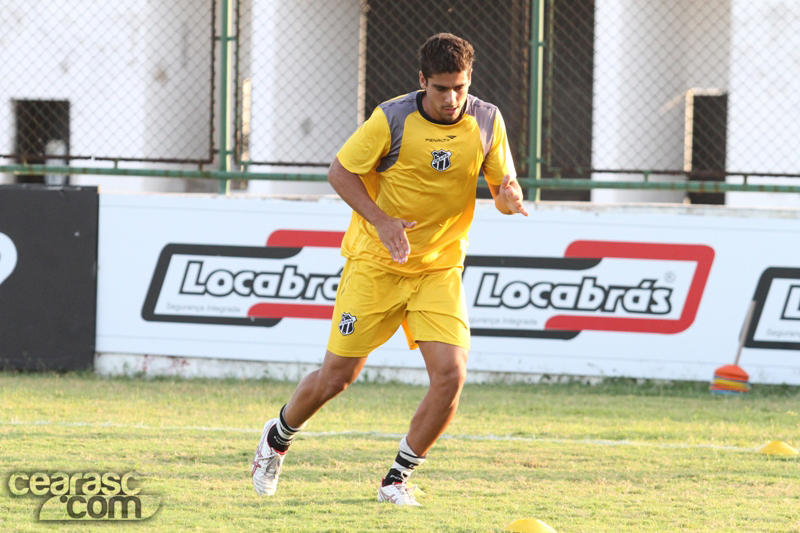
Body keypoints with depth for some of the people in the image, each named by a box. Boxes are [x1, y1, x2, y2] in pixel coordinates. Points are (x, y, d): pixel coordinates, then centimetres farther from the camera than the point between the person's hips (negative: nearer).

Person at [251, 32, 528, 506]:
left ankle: (399, 479, 3)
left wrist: (510, 196, -24)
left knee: (451, 375, -15)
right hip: (375, 265, -2)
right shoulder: (393, 119, -15)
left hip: (441, 268, 2)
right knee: (338, 375, 1)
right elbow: (340, 171, -6)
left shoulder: (487, 121, -5)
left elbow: (506, 191, 1)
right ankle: (277, 438, 32)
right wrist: (380, 220, -21)